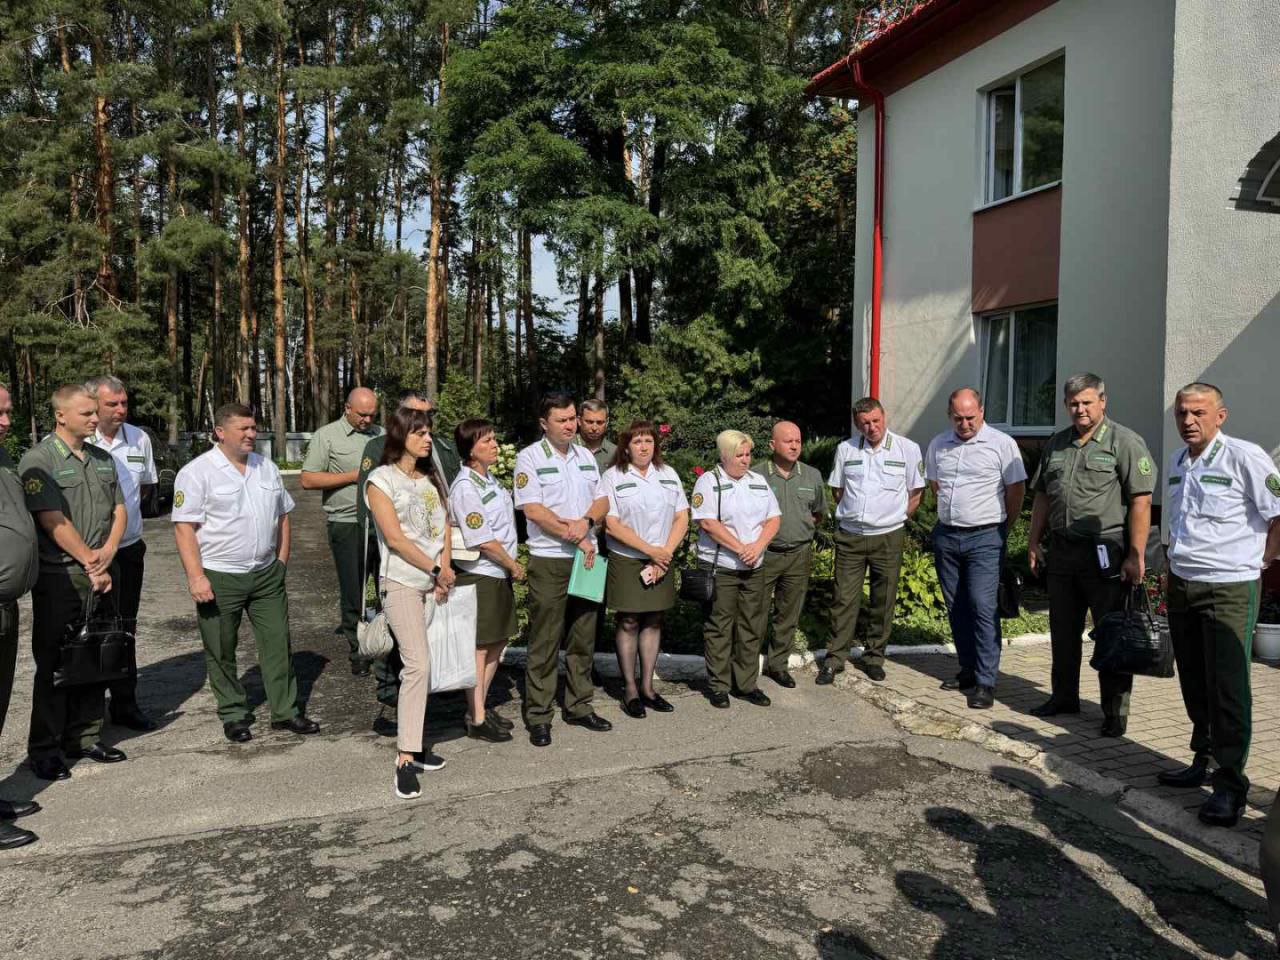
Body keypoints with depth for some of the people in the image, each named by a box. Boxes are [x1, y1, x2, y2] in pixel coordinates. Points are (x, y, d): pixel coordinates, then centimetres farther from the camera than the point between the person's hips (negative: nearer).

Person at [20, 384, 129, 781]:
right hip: (58, 579, -6)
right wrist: (91, 564, -13)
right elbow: (54, 522, -15)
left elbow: (118, 510, 12)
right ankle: (44, 750, 13)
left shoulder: (103, 459, 11)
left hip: (100, 576, 6)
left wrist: (107, 553, -5)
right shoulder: (39, 459, -9)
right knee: (54, 665, 2)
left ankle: (84, 738, 23)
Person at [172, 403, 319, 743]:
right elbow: (184, 527, -13)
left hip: (267, 574, 5)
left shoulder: (267, 468, 10)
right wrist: (196, 577, -19)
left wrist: (281, 562, 11)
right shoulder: (197, 472, -8)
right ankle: (233, 715, 22)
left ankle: (285, 711, 16)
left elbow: (282, 517, 17)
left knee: (278, 642, 6)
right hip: (219, 577, -4)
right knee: (221, 651, 7)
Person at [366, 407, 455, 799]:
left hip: (435, 583, 6)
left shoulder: (433, 477, 15)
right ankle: (405, 760, -10)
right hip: (402, 582, -6)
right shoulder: (381, 479, -4)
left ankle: (410, 744, 16)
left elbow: (445, 528, 13)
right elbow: (394, 537, -10)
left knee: (421, 666, 6)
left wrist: (445, 570, -1)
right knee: (418, 665, -14)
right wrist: (437, 570, -7)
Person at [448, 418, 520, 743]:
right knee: (478, 647, 1)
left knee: (497, 643, 15)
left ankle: (480, 708, 29)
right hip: (478, 576, -9)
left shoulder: (489, 479, 11)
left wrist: (511, 565, 10)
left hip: (500, 574, 9)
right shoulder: (465, 488, -18)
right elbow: (483, 541, -20)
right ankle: (476, 720, 12)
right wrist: (514, 566, -8)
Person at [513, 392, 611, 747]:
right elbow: (533, 509, -13)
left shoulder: (586, 456, 13)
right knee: (544, 642, -1)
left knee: (583, 638, 11)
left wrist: (586, 522, -12)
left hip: (587, 558, 6)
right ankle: (538, 716, 8)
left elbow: (601, 502, 10)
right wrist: (575, 538, -13)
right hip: (548, 561, -5)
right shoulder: (529, 457, -5)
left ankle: (579, 706, 23)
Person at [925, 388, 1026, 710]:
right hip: (946, 536, 5)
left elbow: (1016, 489, -2)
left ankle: (986, 682, -5)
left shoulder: (1002, 444, -7)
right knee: (956, 607, 11)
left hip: (985, 538, -5)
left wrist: (1002, 526, 4)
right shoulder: (938, 445, 8)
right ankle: (968, 670, 24)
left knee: (983, 607, -10)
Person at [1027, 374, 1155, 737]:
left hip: (1106, 553, -6)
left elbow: (1141, 502, -11)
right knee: (1063, 630, 14)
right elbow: (1042, 496, 19)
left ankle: (1115, 711, 12)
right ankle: (1064, 697, 28)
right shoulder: (1056, 444, 13)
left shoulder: (1124, 442, -6)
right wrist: (1034, 543, 14)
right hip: (1061, 550, 6)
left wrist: (1135, 556, -15)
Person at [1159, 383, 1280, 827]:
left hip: (1228, 589, -7)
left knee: (1228, 687, -4)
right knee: (1194, 684, 14)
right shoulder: (1176, 463, 12)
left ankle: (1230, 783, 4)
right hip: (1180, 586, 7)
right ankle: (1202, 761, 28)